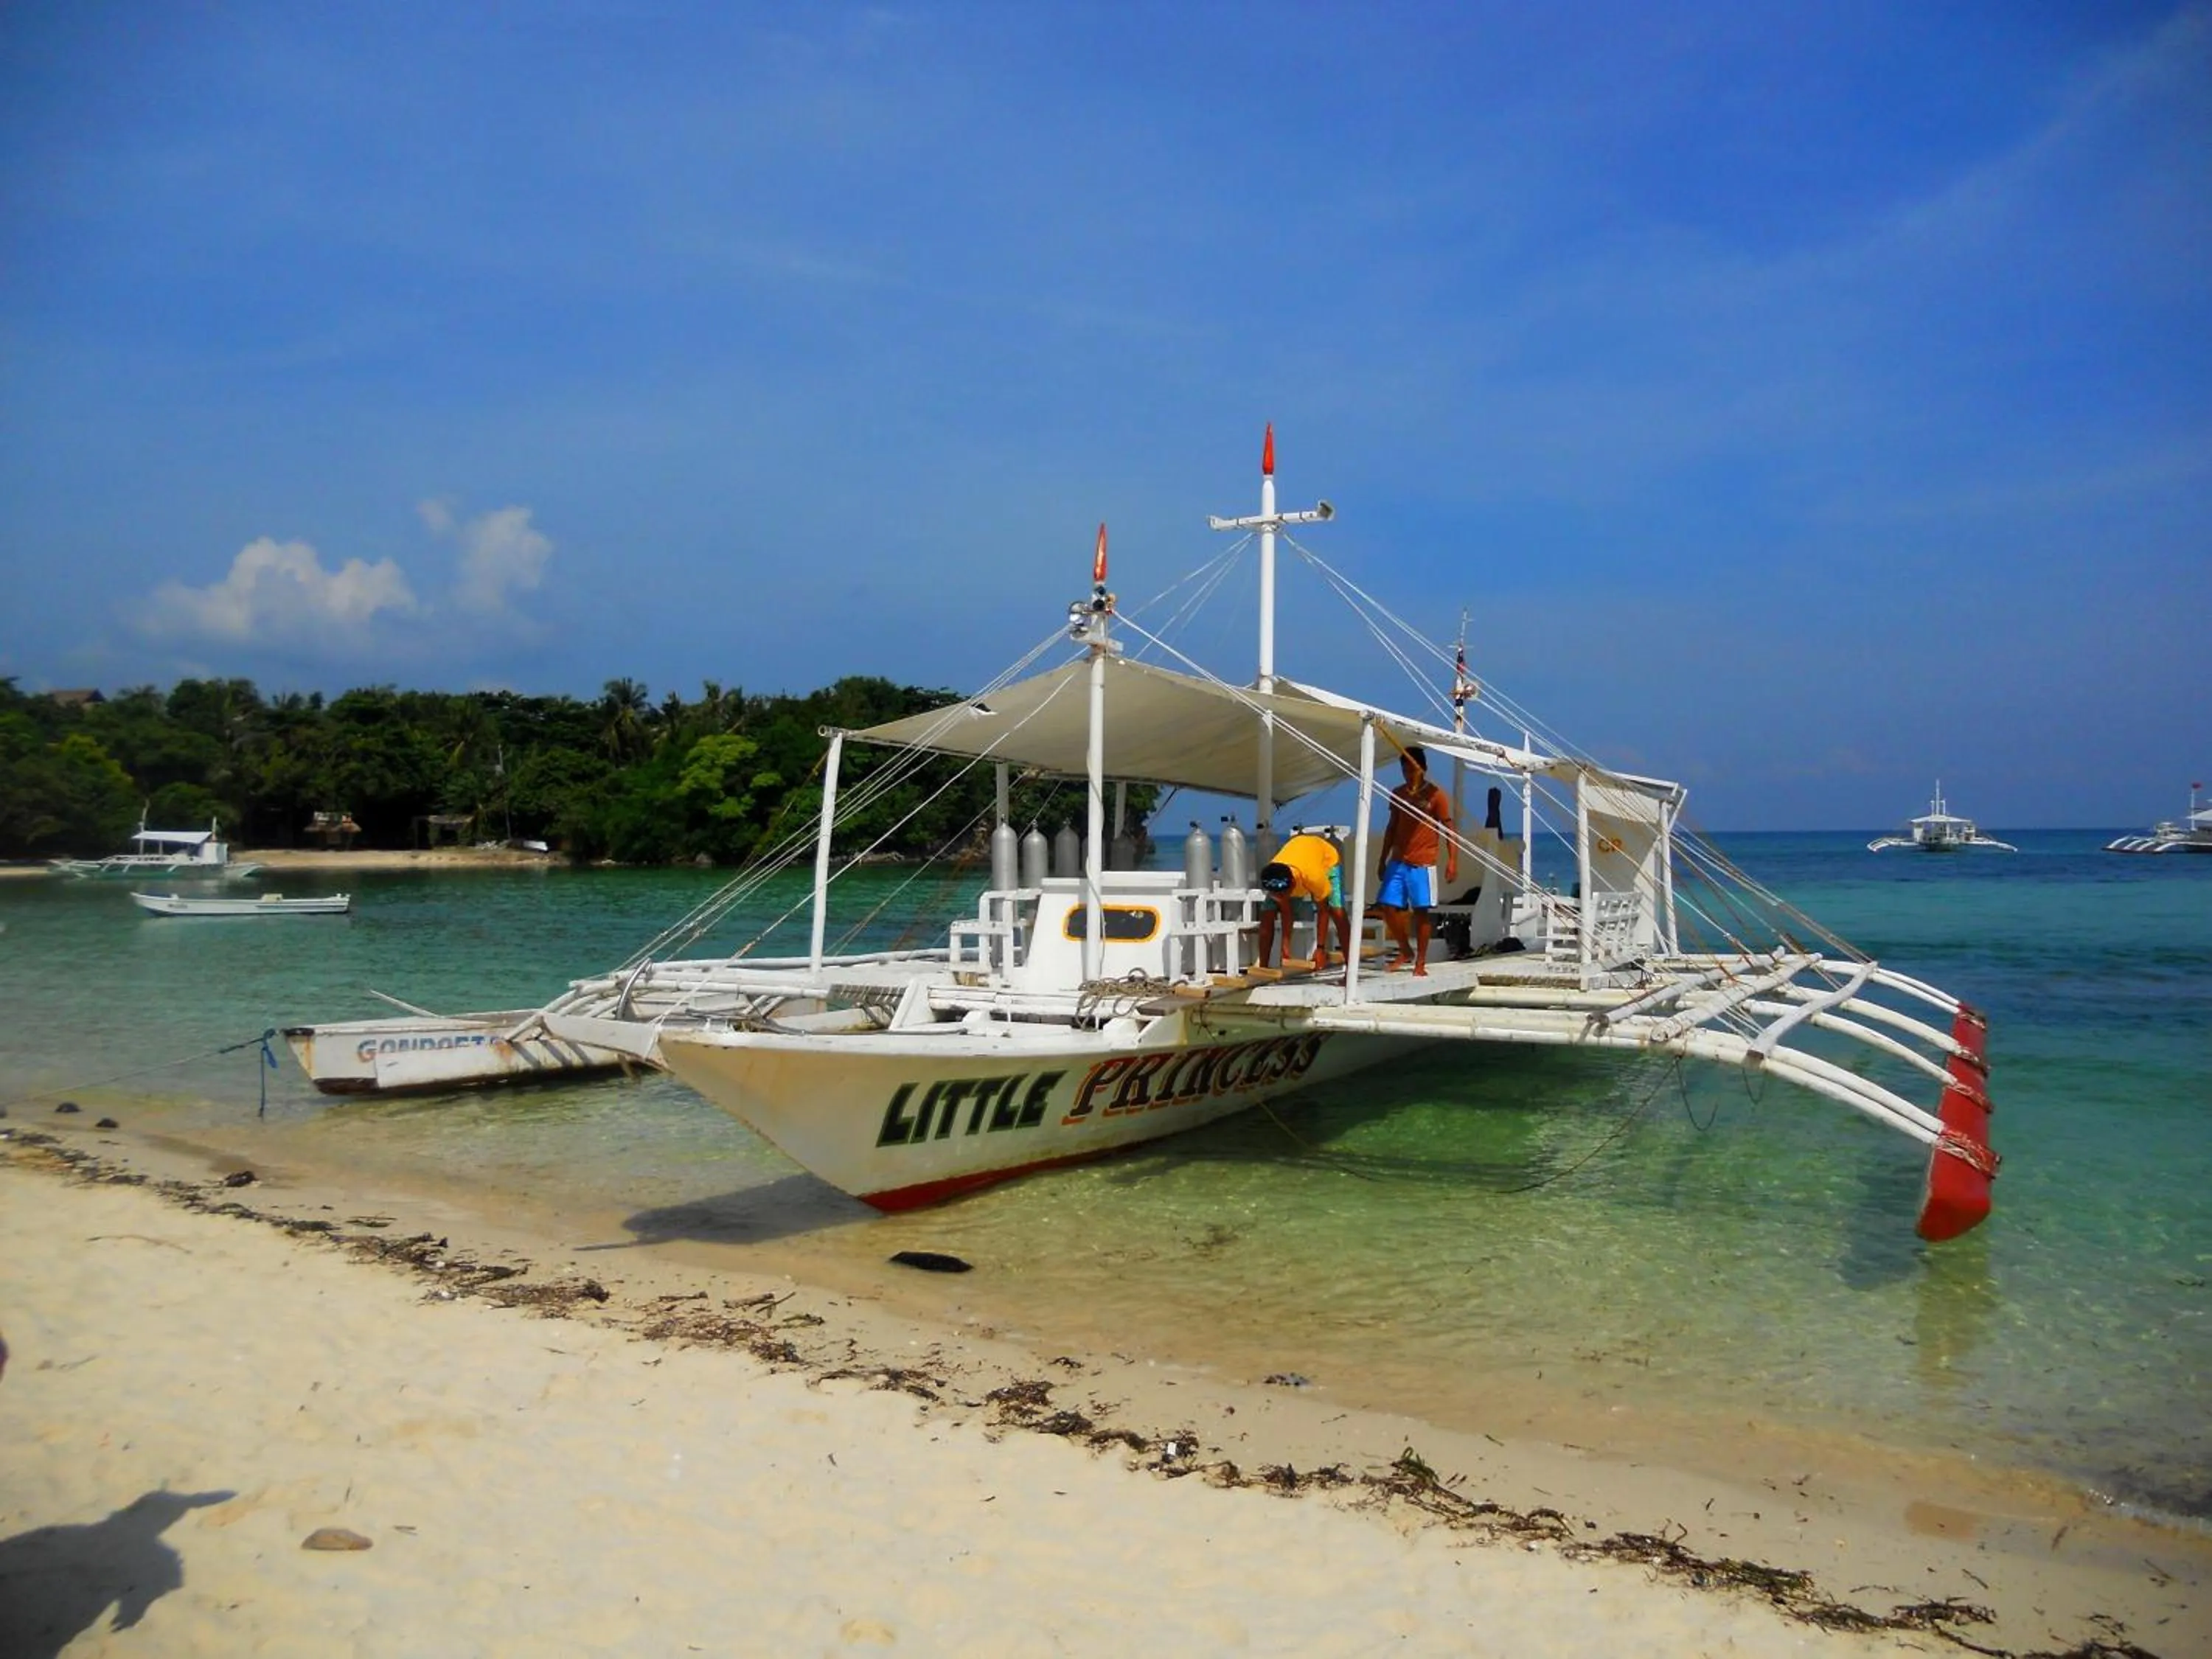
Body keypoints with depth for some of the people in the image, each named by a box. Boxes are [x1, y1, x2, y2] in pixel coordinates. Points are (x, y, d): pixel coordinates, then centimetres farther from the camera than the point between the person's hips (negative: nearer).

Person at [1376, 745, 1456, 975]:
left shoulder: (1435, 795, -4)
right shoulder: (1397, 794, 11)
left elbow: (1448, 829, -4)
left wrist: (1452, 861, -12)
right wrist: (1383, 860, 17)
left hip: (1422, 864, -5)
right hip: (1397, 862, 5)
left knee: (1421, 911, -3)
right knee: (1387, 906, -1)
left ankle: (1420, 963, 5)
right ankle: (1405, 951, 19)